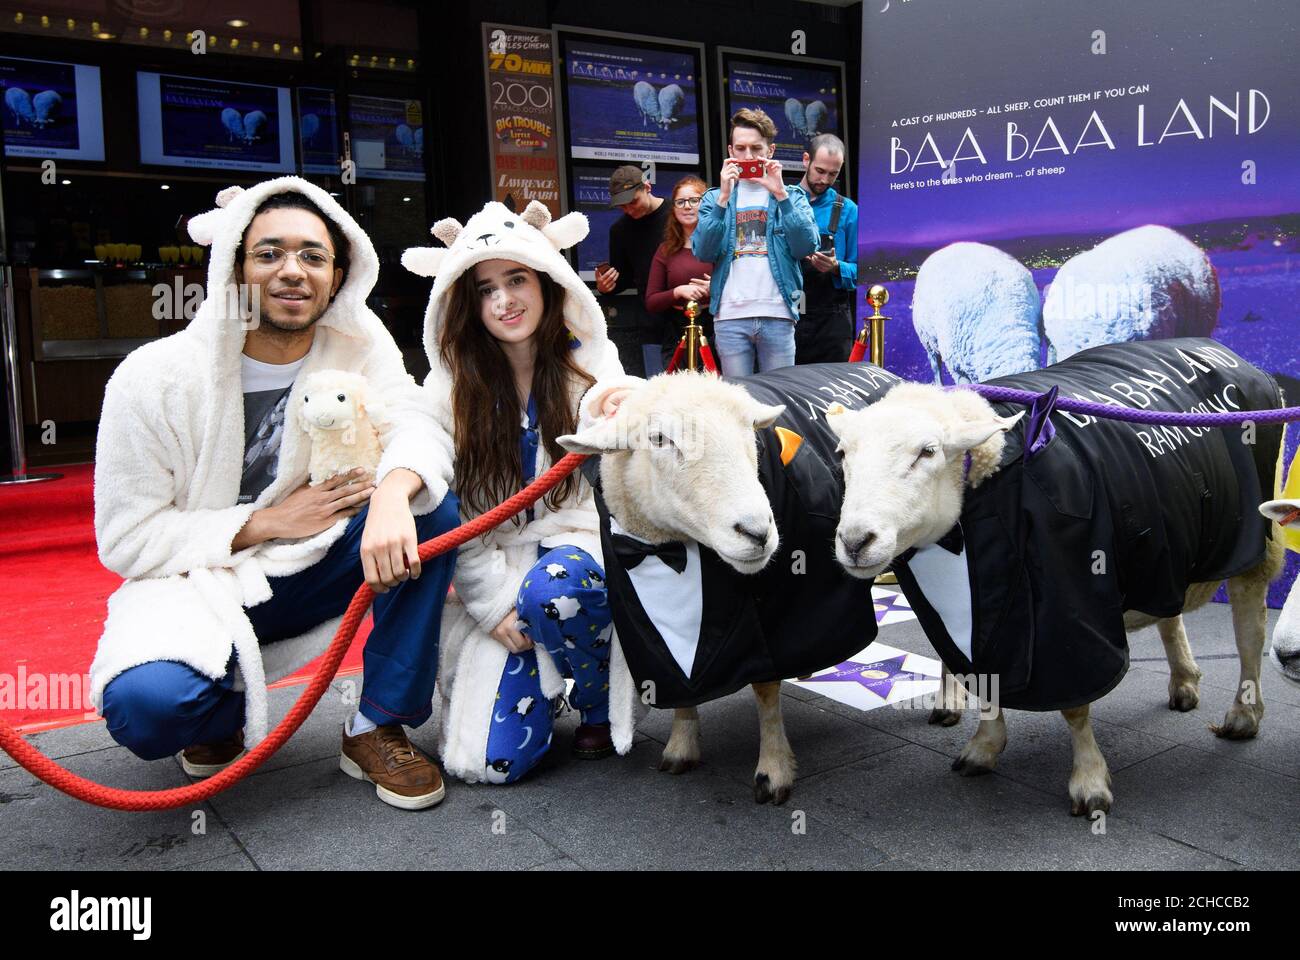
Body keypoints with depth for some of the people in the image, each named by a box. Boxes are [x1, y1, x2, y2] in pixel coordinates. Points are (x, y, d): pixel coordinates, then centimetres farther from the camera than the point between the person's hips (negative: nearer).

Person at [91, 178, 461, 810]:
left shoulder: (358, 342, -5)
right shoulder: (154, 377, -14)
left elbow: (415, 426, -22)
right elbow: (126, 539, -12)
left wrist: (392, 495, -46)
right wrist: (267, 523, -21)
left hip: (314, 570, 3)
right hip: (197, 581, -3)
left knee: (432, 509, -23)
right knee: (145, 702, -34)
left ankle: (377, 728, -9)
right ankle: (223, 712, 8)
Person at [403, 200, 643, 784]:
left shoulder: (591, 364, 0)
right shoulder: (449, 385, 0)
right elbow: (448, 510, -2)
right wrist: (495, 603, -11)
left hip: (581, 543, -1)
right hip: (496, 566, 1)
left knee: (553, 588, -39)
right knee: (489, 760, -14)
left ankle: (600, 703, -6)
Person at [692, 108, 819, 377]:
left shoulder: (792, 196, 12)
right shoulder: (715, 198, 13)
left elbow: (806, 247, -5)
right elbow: (703, 252, -2)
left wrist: (780, 195, -10)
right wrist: (724, 198, -10)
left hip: (778, 315, 0)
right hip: (730, 317, 0)